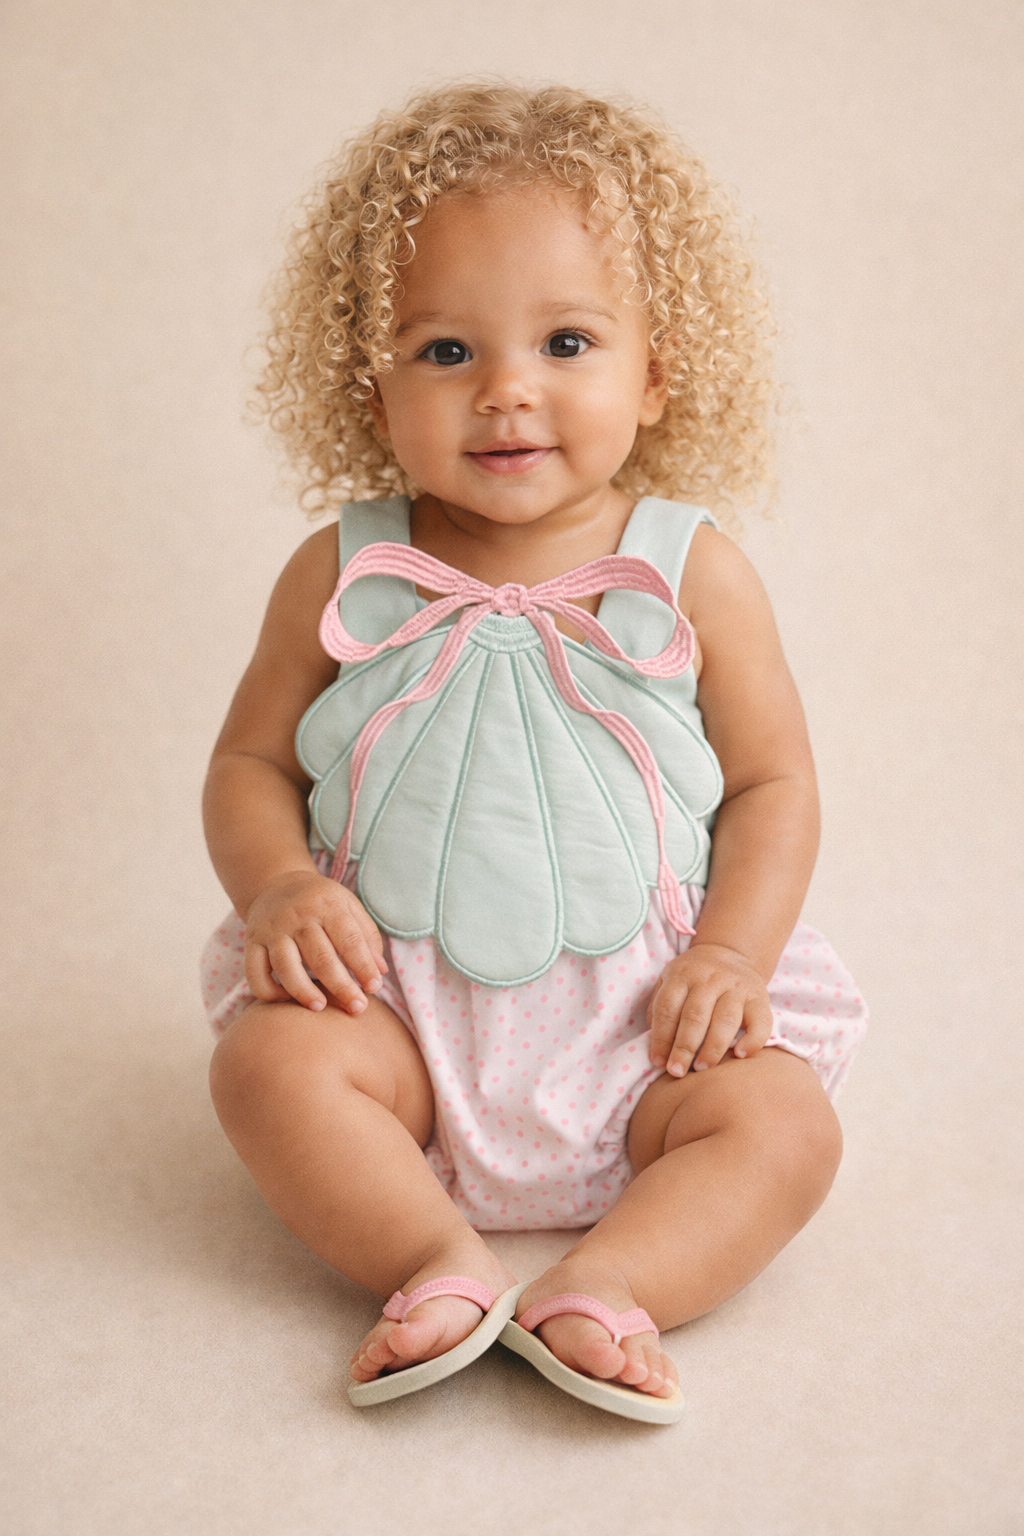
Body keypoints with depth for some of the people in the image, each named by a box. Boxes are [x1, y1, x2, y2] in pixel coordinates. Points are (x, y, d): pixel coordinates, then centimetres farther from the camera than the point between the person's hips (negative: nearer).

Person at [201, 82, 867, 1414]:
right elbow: (251, 762, 6)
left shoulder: (692, 571, -3)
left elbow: (773, 780, 2)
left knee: (787, 1124, -20)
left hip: (638, 1018, 0)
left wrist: (733, 952, -13)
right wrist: (282, 887, -15)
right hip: (399, 1002, 1)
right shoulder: (341, 575, -1)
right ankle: (439, 1259, -26)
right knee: (270, 1063, -25)